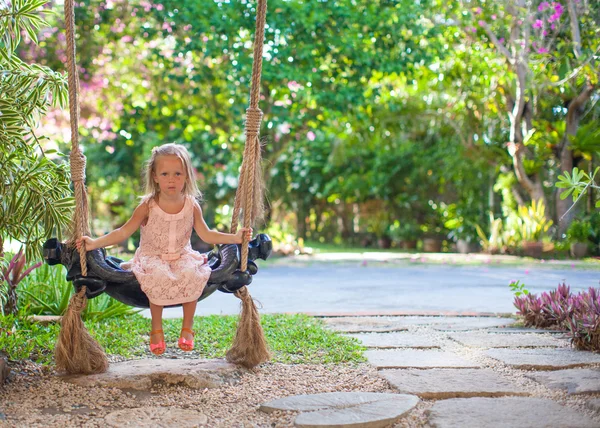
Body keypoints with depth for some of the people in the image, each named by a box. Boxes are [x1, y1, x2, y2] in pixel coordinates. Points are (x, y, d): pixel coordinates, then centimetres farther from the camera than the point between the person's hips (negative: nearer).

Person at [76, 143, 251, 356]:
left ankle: (187, 328, -11)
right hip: (153, 258, -2)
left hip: (182, 257, 2)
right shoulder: (148, 206, -8)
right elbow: (124, 232, -8)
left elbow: (206, 235, 5)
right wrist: (94, 243, -19)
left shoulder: (191, 206, -1)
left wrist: (236, 237, -4)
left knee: (192, 275, -32)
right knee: (158, 278, -35)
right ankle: (156, 330, -12)